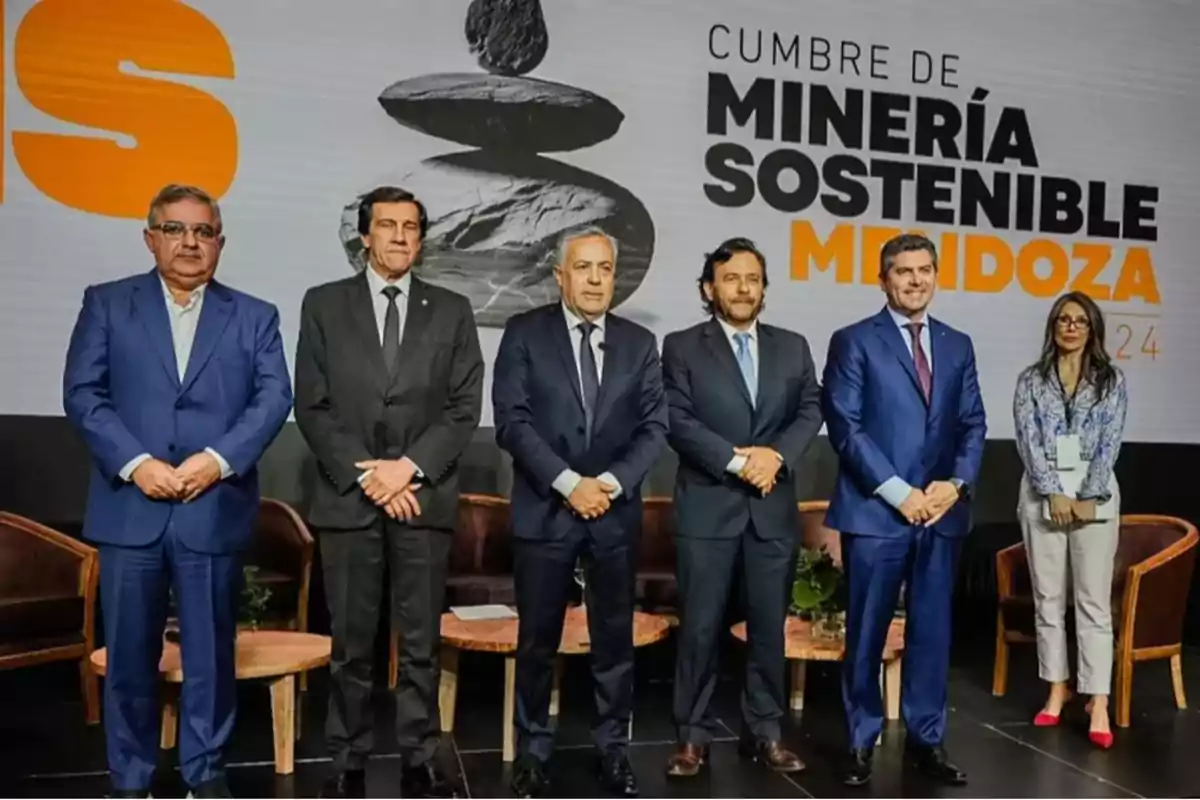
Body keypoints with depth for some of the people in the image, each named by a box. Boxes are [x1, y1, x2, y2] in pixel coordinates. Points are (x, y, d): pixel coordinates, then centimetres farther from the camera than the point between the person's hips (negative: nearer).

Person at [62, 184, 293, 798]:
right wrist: (136, 463, -13)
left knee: (211, 652, 7)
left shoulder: (254, 317, 10)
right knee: (129, 654, 8)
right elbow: (82, 393, 0)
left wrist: (218, 459, -15)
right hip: (130, 510, 0)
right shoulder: (106, 304, 9)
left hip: (215, 510, 0)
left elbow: (274, 397, -1)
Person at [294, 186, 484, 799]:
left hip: (425, 496, 1)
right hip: (347, 497, 0)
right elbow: (312, 406, 0)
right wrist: (366, 475, -9)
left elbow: (465, 407, 2)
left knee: (420, 642, 6)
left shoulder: (451, 310, 8)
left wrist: (409, 467, -10)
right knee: (350, 643, 7)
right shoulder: (323, 304, 6)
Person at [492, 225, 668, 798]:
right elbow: (511, 421, -9)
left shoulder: (640, 342, 7)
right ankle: (532, 753, 22)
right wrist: (568, 482, -15)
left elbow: (654, 427, 2)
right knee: (537, 641, 7)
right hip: (544, 510, -2)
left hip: (616, 512, 2)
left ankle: (613, 749, 24)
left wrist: (611, 482, -12)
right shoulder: (524, 333, -1)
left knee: (615, 638, 9)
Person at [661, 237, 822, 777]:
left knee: (769, 625, 9)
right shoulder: (682, 347, 1)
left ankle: (764, 733, 22)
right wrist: (737, 460, -15)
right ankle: (693, 736, 13)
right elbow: (678, 422, -8)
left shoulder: (792, 347, 12)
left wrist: (776, 455, -12)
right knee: (700, 626, 2)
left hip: (773, 508, 3)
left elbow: (810, 411, 5)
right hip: (708, 506, -3)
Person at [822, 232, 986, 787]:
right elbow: (845, 426, -9)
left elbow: (973, 424, 11)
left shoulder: (957, 345, 13)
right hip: (875, 511, -4)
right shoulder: (854, 341, -1)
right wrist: (899, 492, -13)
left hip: (942, 511, 4)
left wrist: (956, 483, -6)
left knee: (933, 630, 10)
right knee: (866, 633, 4)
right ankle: (862, 742, 18)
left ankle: (925, 740, 23)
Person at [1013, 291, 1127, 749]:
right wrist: (1054, 493, -13)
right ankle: (1057, 689, 19)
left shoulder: (1111, 380, 5)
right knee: (1048, 598, 7)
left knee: (1094, 600, -2)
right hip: (1043, 494, 1)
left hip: (1094, 494, -1)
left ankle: (1098, 703, -1)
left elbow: (1109, 443, -3)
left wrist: (1088, 498, -11)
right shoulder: (1031, 380, 6)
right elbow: (1028, 440, -3)